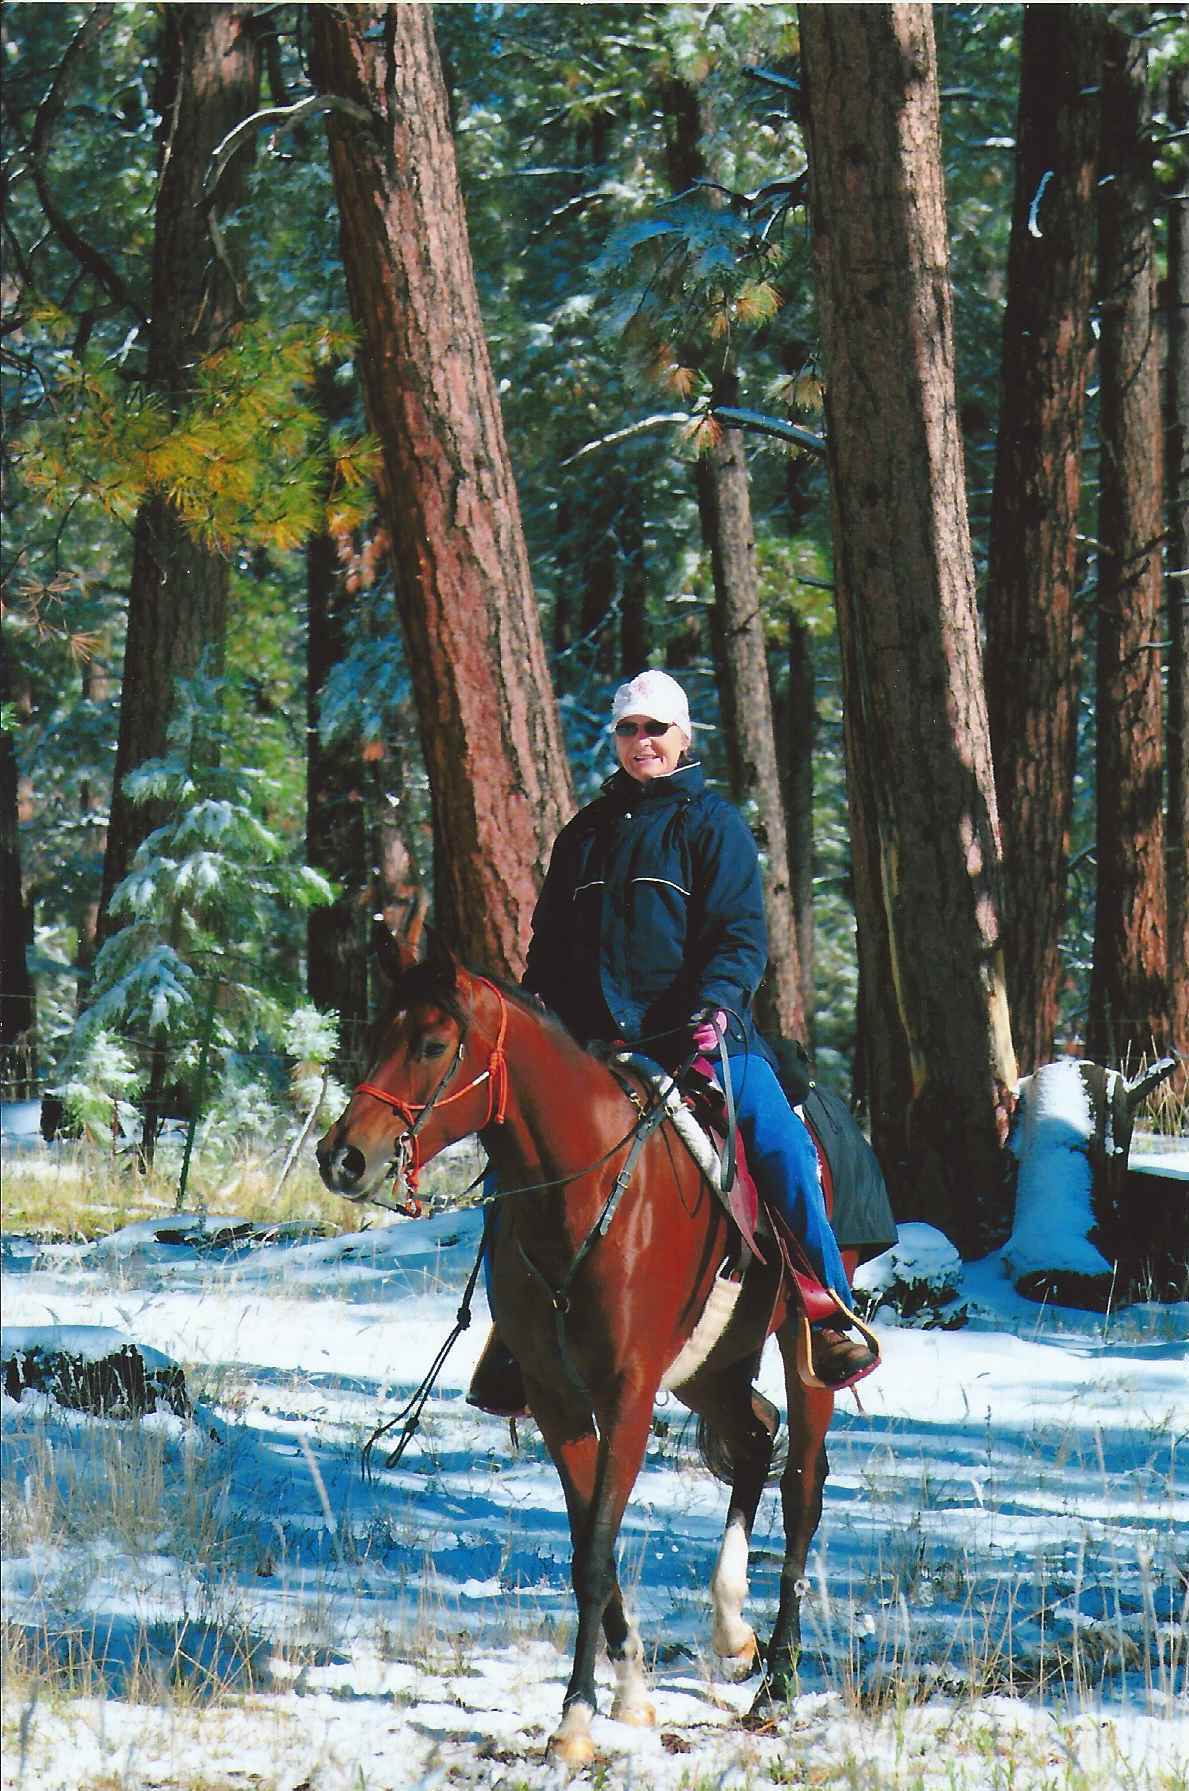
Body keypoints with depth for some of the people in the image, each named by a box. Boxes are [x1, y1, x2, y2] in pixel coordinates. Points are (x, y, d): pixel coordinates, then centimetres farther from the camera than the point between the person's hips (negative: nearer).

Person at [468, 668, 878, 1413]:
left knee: (781, 1146, -23)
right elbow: (550, 946, 21)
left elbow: (742, 935, -2)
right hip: (594, 1039, 3)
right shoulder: (587, 834, 17)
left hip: (699, 1029, -3)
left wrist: (716, 1004, -20)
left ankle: (830, 1316, -15)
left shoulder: (713, 824, 5)